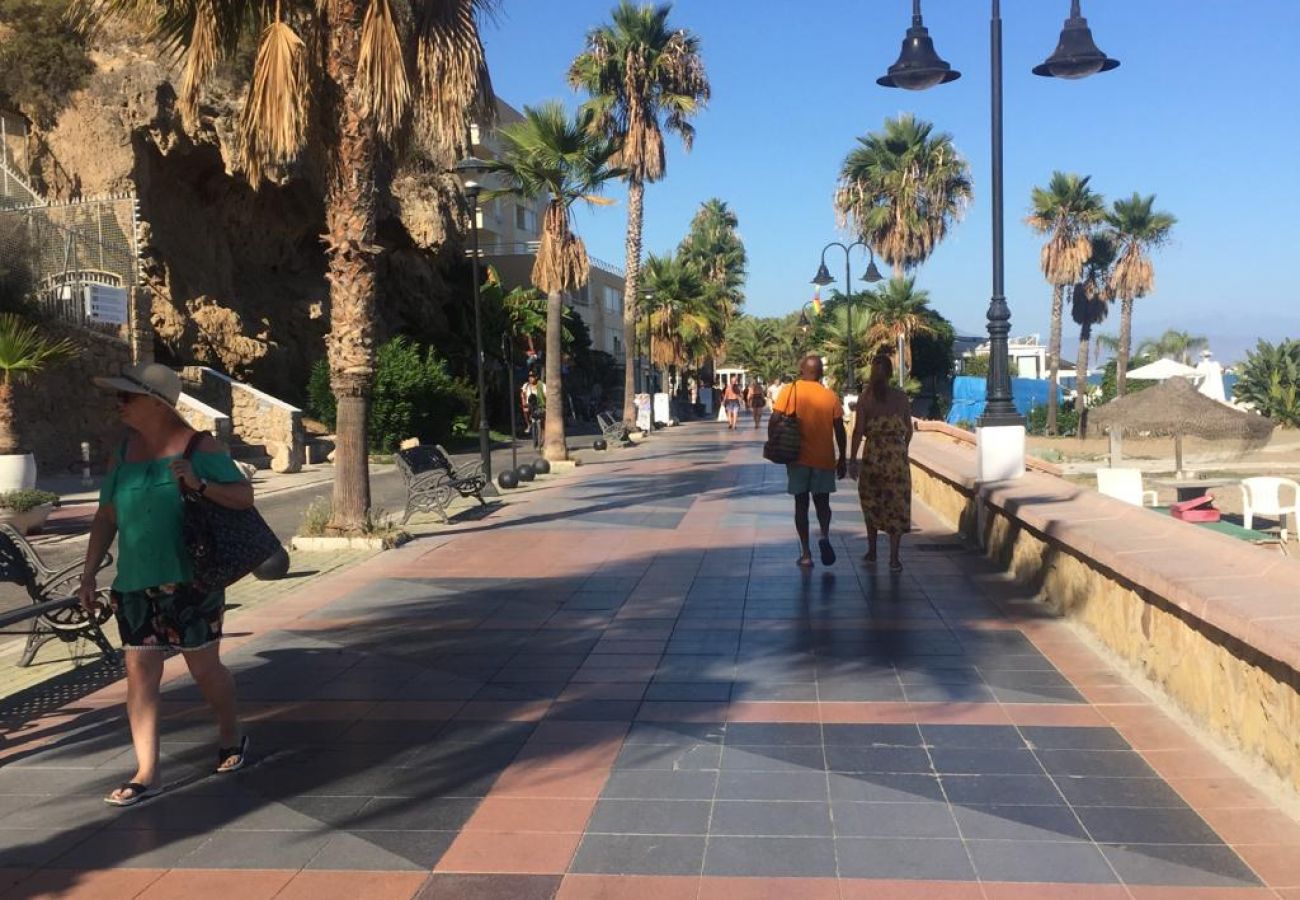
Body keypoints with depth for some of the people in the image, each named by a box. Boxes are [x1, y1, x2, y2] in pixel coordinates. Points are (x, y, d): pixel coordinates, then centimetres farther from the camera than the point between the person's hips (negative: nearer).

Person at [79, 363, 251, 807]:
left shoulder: (199, 447, -6)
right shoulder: (125, 450, 9)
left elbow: (245, 497, -10)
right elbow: (106, 517, 14)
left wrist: (200, 484, -26)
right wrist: (88, 574, 10)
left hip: (189, 581, -4)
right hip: (134, 584, 5)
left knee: (205, 668, 7)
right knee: (139, 674, 2)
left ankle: (231, 733, 33)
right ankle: (146, 773, 8)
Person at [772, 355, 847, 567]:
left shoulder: (790, 391, -3)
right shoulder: (830, 397, 0)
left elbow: (774, 421, -10)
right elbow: (839, 431, 1)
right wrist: (842, 460, 10)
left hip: (798, 458, -1)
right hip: (824, 459, 1)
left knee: (801, 504, 9)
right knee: (822, 502, 16)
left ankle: (805, 553, 7)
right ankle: (825, 536, -11)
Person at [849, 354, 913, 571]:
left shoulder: (865, 397, -4)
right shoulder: (901, 397, 1)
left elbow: (858, 431, -7)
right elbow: (909, 430, 7)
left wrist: (852, 459, -3)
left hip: (873, 455, -1)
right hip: (897, 455, 1)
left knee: (871, 502, 18)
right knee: (896, 504, 3)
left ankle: (872, 551, 24)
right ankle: (894, 558, -1)